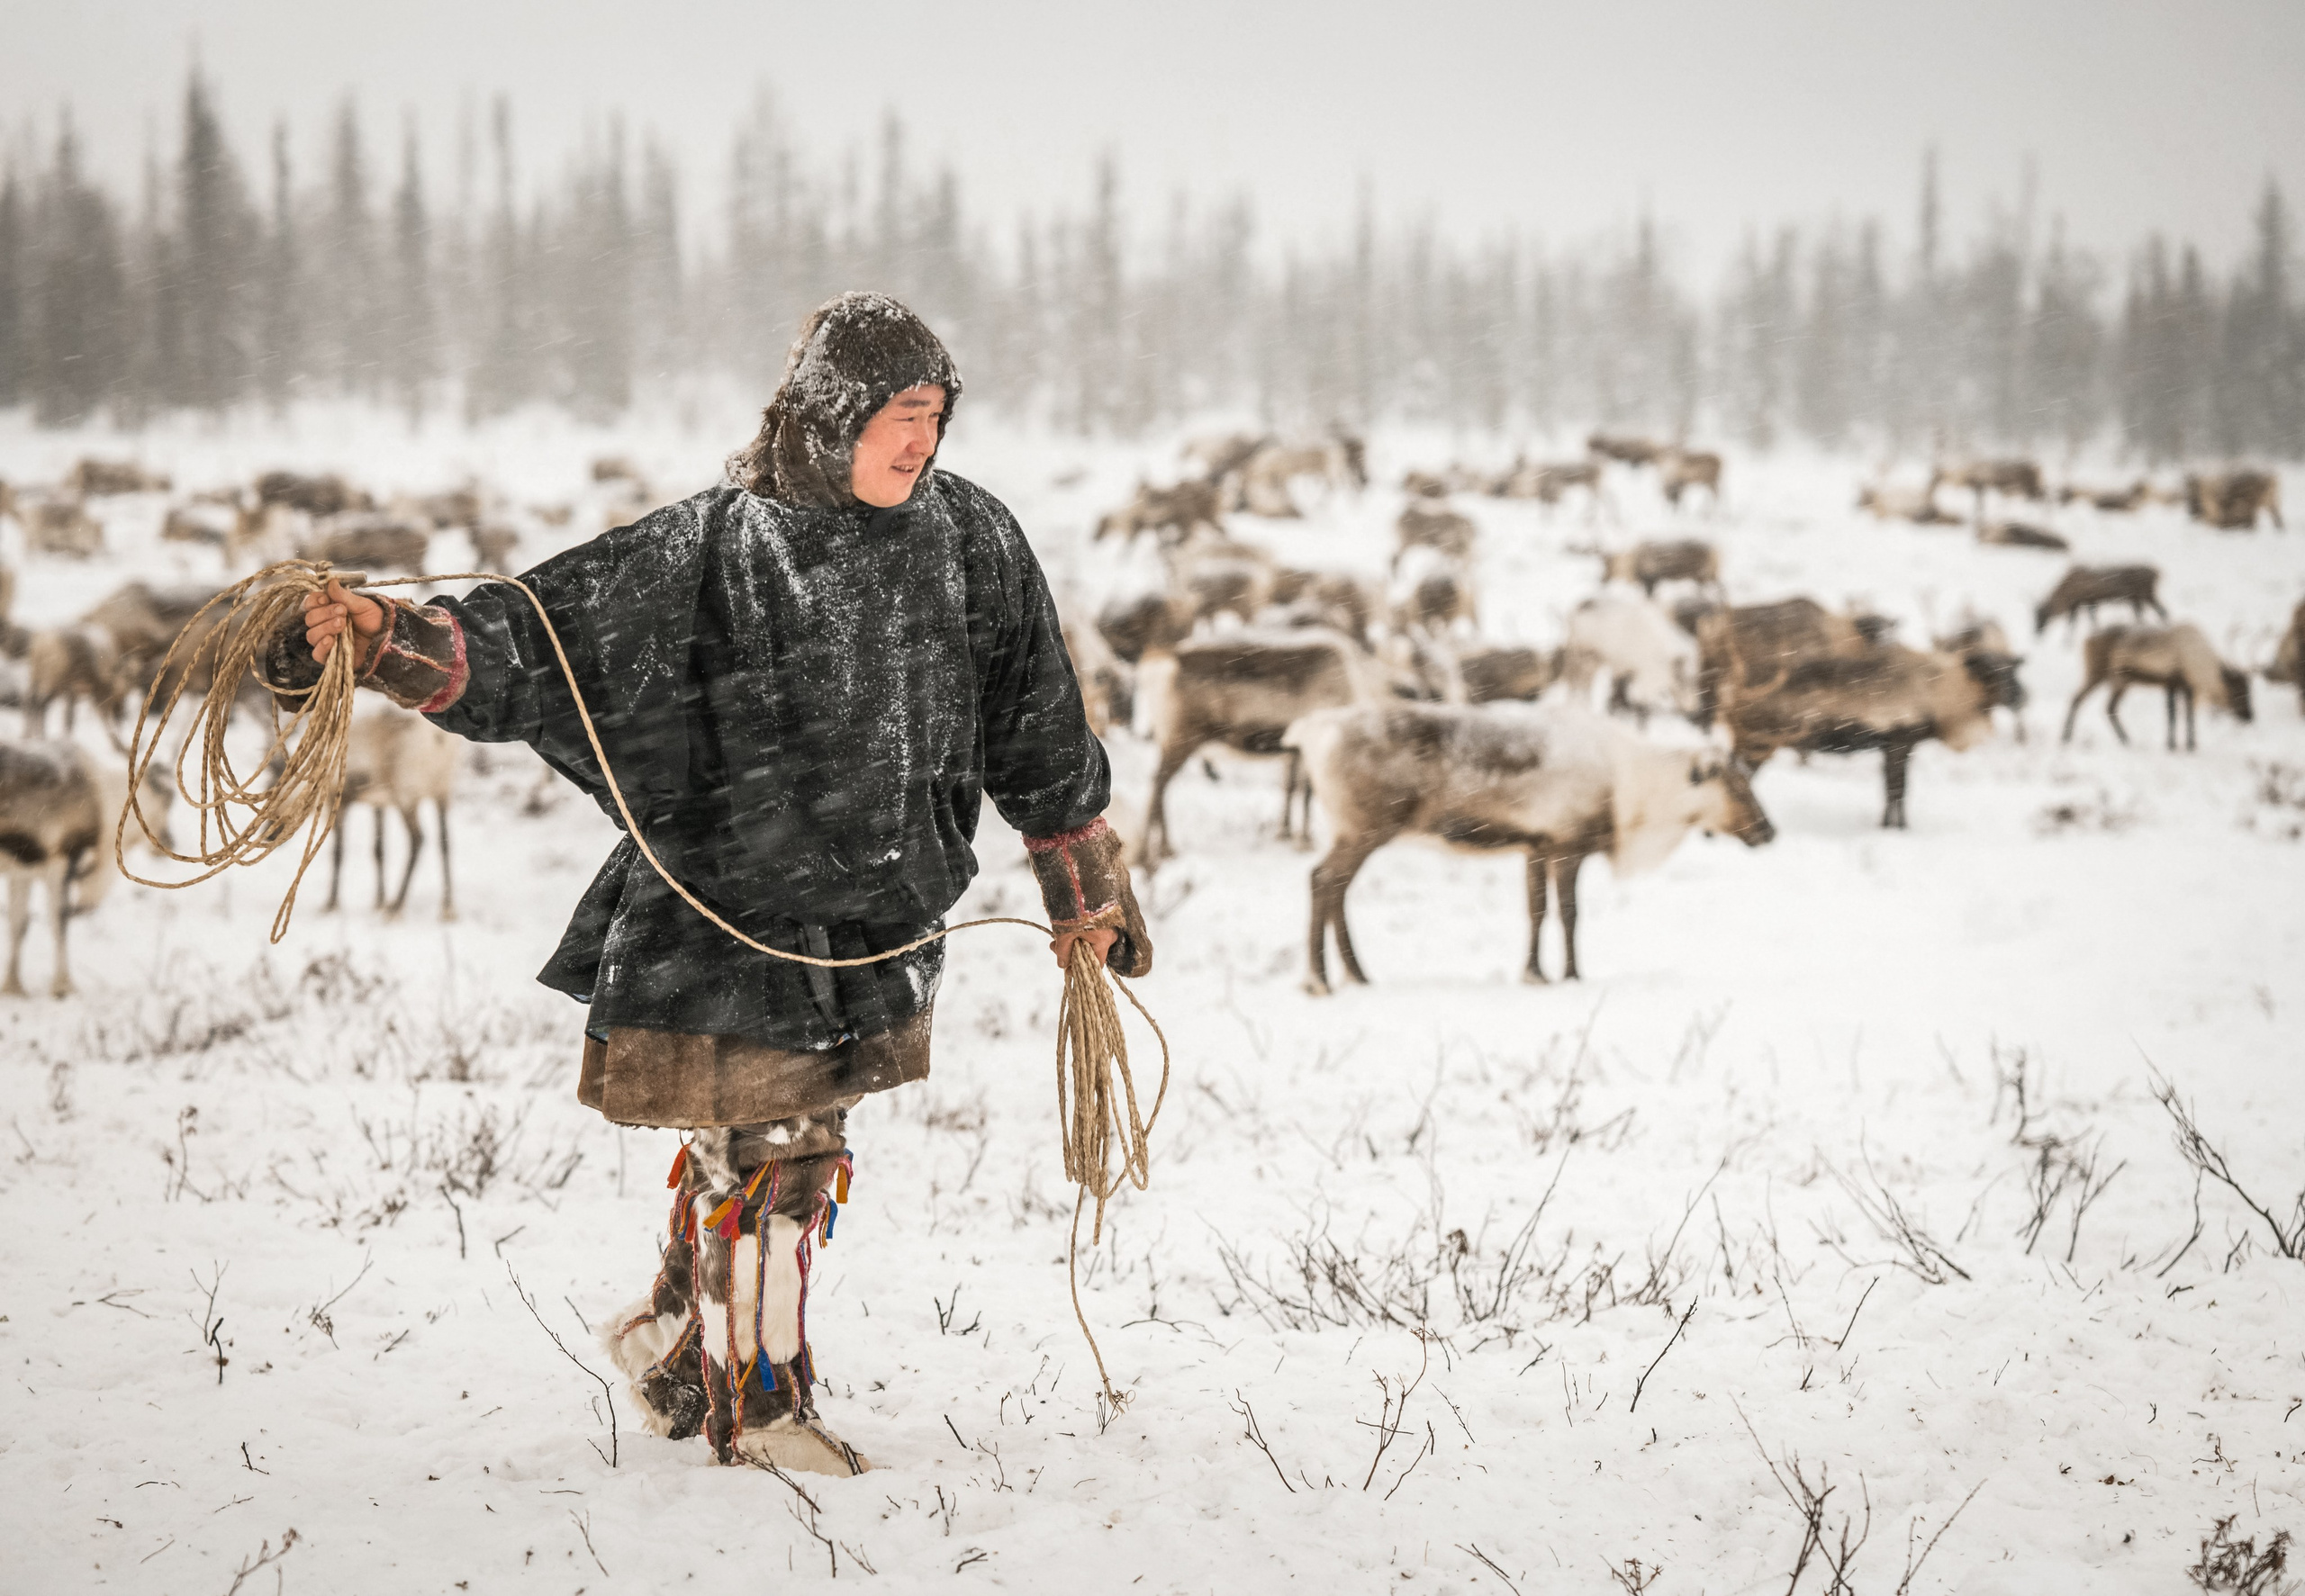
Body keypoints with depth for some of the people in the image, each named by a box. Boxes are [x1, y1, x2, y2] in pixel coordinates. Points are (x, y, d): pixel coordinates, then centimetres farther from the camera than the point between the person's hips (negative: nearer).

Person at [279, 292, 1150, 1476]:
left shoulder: (972, 540, 4)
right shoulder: (709, 549, -11)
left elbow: (1040, 734, 14)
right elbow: (524, 641, -14)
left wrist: (1091, 896, 20)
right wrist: (389, 638, -31)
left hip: (879, 924, 5)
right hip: (732, 910, -5)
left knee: (797, 1138, 14)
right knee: (764, 1149, -1)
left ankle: (675, 1335, 36)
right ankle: (757, 1401, 18)